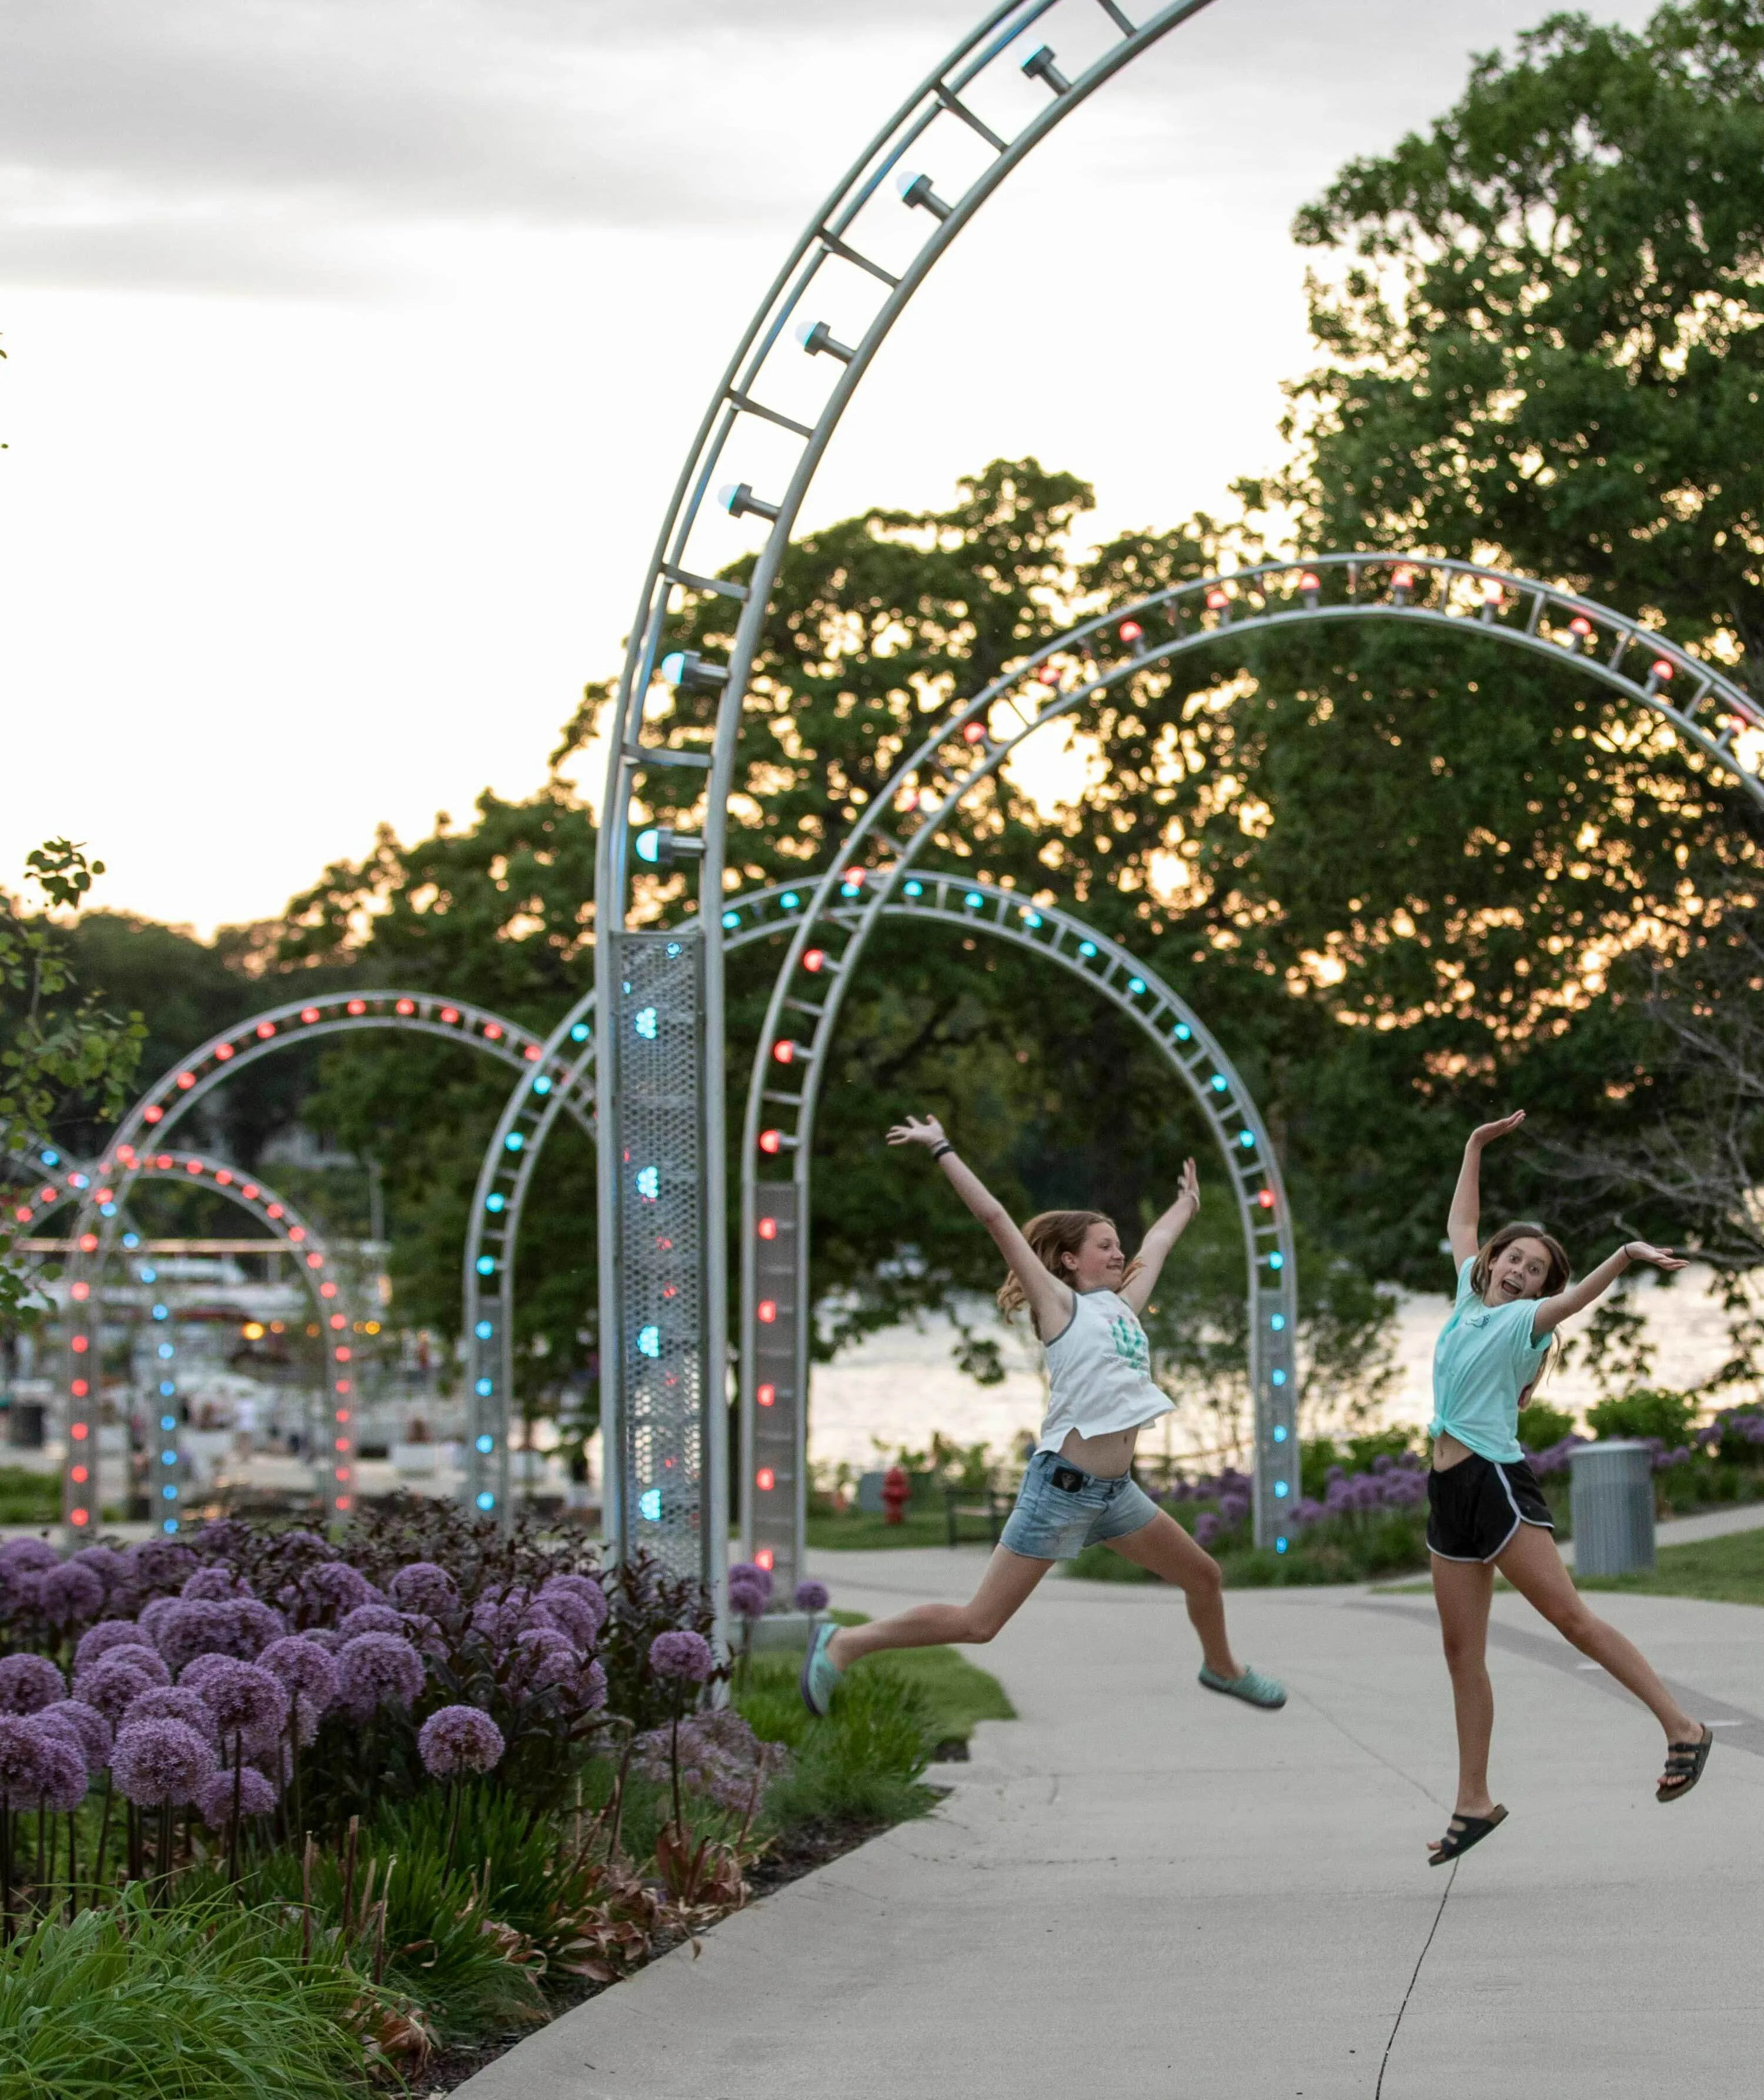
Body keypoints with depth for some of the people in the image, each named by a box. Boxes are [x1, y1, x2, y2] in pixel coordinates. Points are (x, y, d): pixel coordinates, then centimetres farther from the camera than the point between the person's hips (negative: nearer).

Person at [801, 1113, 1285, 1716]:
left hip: (1116, 1490, 8)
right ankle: (843, 1645, 1)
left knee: (1204, 1577, 18)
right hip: (1063, 1486, -8)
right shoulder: (1061, 1303, -4)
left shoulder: (1123, 1306, 14)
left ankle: (1221, 1667, 46)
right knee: (977, 1623, -8)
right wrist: (941, 1148, -9)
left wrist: (1187, 1204, 48)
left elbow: (1157, 1244, 32)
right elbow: (994, 1218, -9)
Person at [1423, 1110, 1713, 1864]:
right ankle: (1473, 1803, 9)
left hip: (1497, 1481, -7)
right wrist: (1477, 1144, 34)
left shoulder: (1526, 1319, -3)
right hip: (1451, 1491, 7)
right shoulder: (1472, 1296, 15)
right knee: (1463, 1650, 6)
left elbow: (1579, 1294, -24)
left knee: (1569, 1615, -14)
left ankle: (1682, 1728, -11)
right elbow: (1460, 1222, 31)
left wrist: (1626, 1256, -43)